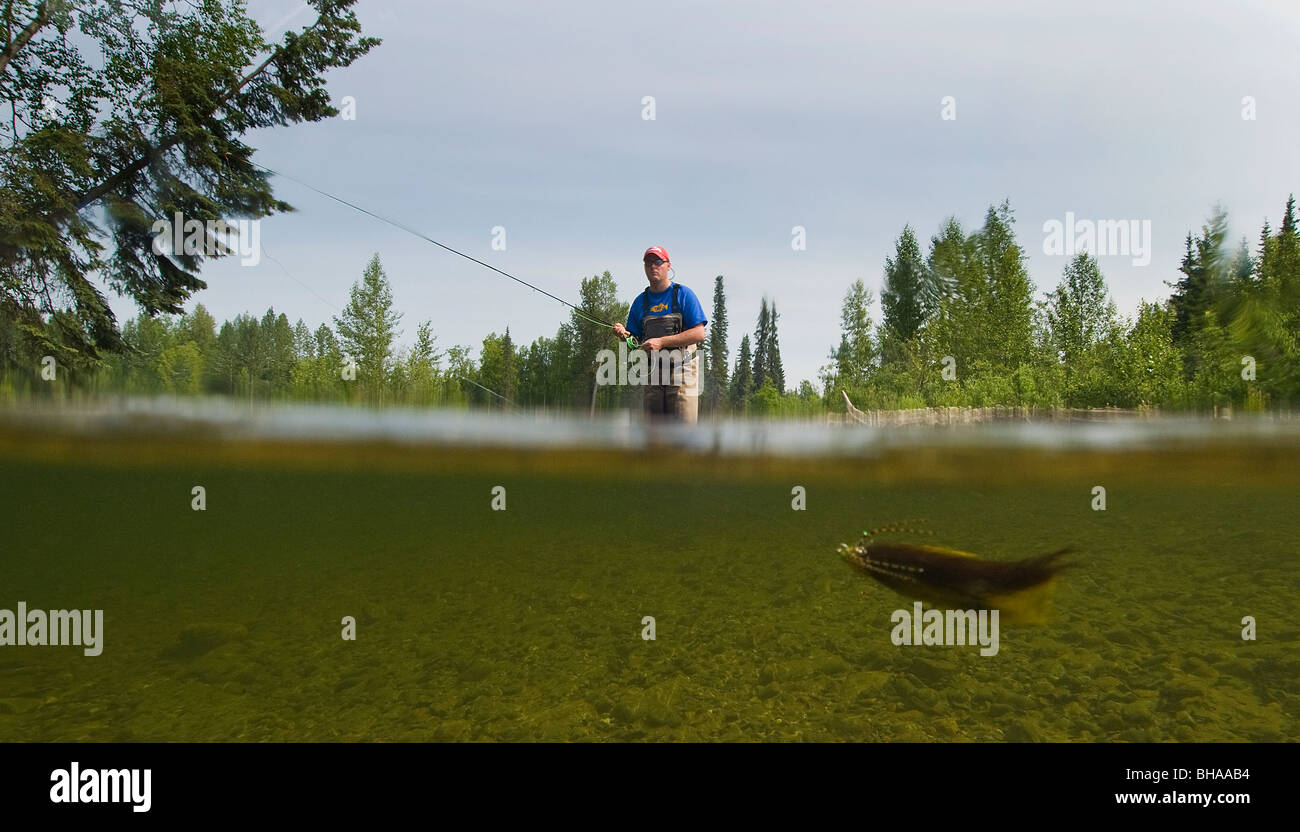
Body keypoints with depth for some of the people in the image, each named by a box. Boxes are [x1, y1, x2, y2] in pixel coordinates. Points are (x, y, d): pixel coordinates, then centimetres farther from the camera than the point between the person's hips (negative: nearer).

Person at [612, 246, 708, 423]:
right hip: (652, 373, 4)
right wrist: (624, 334, -7)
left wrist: (661, 342, -15)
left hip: (682, 370, -4)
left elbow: (699, 334, -8)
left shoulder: (683, 294, 1)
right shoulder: (640, 301, 14)